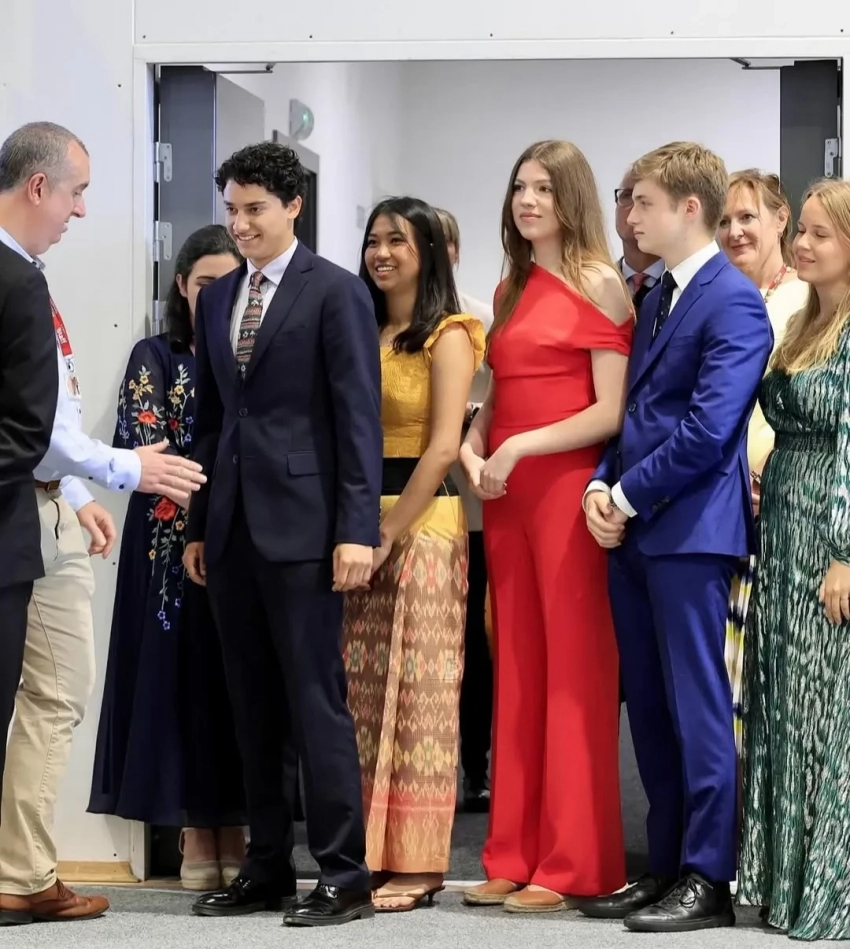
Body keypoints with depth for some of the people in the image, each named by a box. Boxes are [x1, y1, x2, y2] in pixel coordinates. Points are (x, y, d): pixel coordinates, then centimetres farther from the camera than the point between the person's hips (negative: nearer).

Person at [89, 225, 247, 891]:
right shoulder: (156, 357, 5)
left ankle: (233, 831, 8)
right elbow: (142, 449, -5)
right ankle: (196, 838, 3)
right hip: (175, 541, -2)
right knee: (181, 676, -2)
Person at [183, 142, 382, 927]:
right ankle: (267, 868, 16)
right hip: (231, 526, 6)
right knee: (254, 706, 10)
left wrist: (357, 528, -14)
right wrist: (197, 525, 14)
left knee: (316, 700, -5)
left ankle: (345, 876, -1)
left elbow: (359, 418, -8)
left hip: (300, 524, -6)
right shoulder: (216, 299, 15)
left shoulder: (336, 292, -3)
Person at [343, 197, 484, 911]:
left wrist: (389, 534, -13)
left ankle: (415, 864, 0)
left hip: (422, 524, -7)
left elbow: (443, 447, -12)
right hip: (362, 524, 7)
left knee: (416, 696, -4)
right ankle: (371, 854, 11)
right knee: (363, 695, 6)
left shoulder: (447, 336, -5)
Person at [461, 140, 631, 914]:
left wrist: (521, 446, -17)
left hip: (567, 490, -7)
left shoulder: (599, 283, -4)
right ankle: (514, 856, 10)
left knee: (572, 674, -4)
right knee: (516, 674, 7)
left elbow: (612, 412, -11)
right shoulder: (512, 289, 16)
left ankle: (571, 866, 0)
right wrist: (471, 448, -1)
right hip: (506, 494, 7)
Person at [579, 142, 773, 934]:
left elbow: (707, 429, -18)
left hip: (690, 529, -9)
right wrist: (602, 486, 2)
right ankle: (666, 866, 19)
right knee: (649, 706, 11)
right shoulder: (655, 296, 17)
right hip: (633, 529, 9)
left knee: (696, 705, -4)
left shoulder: (733, 302, -11)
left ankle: (708, 881, 2)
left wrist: (628, 496, -12)